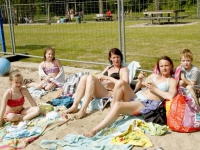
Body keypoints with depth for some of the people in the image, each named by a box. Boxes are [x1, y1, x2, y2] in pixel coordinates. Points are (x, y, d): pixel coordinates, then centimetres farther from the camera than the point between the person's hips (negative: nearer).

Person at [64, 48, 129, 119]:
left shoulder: (124, 69, 7)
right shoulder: (108, 68, 27)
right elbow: (98, 78, 24)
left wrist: (108, 78, -12)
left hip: (110, 94, -6)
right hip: (99, 92, 6)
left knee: (91, 77, -26)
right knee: (84, 77, -18)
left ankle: (83, 110, -34)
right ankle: (74, 106, -25)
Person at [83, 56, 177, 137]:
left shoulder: (172, 81, 6)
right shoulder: (153, 76, 24)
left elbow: (171, 96, -15)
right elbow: (137, 88, 26)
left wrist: (154, 88, -10)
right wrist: (140, 80, 5)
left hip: (147, 104, -6)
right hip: (136, 98, 6)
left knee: (118, 105, -32)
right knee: (120, 83, -21)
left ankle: (95, 130, -30)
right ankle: (112, 112, -16)